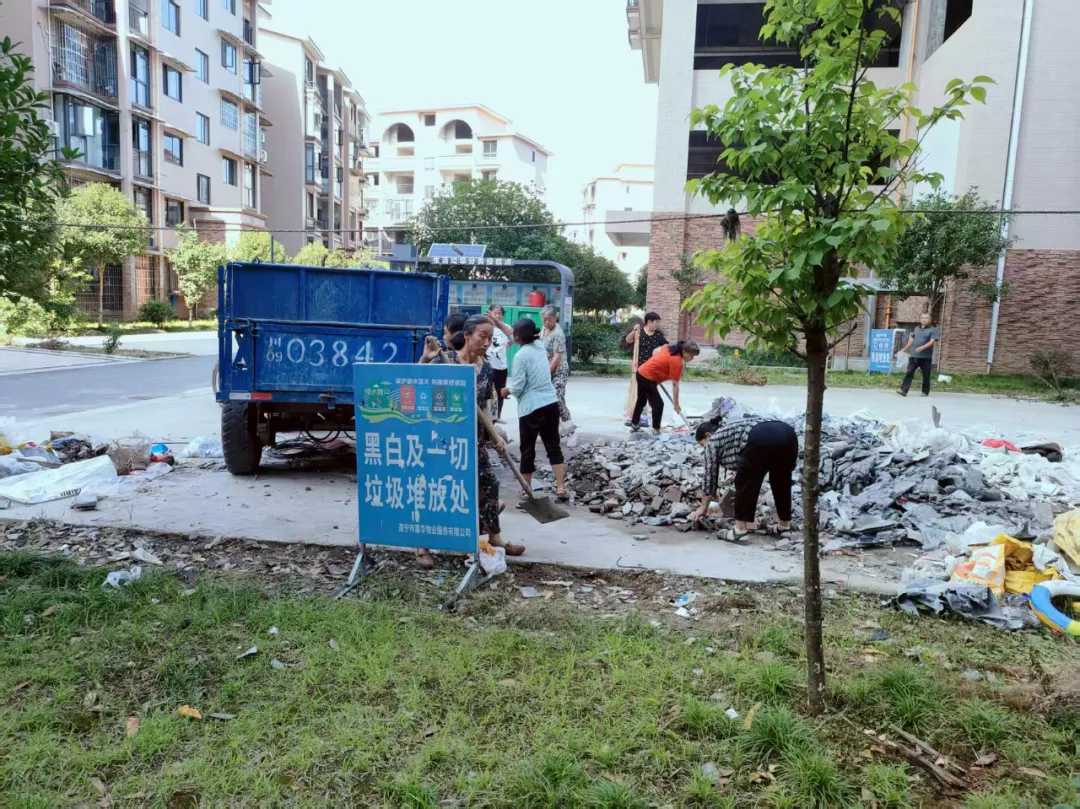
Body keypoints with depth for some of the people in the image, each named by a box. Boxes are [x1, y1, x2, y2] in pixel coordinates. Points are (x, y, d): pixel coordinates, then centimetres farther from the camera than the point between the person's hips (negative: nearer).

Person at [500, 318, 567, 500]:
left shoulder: (521, 356, -15)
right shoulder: (541, 347, 8)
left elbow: (517, 387, -12)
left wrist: (507, 391, 7)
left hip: (531, 407, -6)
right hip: (551, 403, 7)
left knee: (527, 449, 8)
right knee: (553, 446, 11)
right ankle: (561, 487, 7)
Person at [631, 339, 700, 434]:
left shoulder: (670, 348, 4)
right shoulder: (677, 362, -19)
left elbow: (655, 352, 19)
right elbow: (675, 385, -17)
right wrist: (676, 404, -11)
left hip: (641, 373, 10)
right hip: (647, 378, -10)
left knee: (641, 401, 24)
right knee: (658, 404, -2)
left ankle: (634, 424, 37)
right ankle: (656, 431, 5)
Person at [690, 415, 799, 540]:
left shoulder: (713, 440, 19)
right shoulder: (734, 430, 39)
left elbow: (710, 476, 20)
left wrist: (703, 508, 29)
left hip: (761, 440, -8)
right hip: (788, 435, 8)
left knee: (744, 484, 9)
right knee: (782, 483, 23)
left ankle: (740, 529, 12)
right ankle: (785, 526, 32)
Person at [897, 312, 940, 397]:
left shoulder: (933, 330, -5)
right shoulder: (916, 328, 13)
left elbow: (932, 342, -16)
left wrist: (922, 347, -30)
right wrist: (905, 349, 26)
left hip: (926, 357, -4)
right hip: (914, 355, 4)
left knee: (926, 375, 5)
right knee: (909, 373, -3)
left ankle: (925, 392, 16)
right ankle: (903, 390, -6)